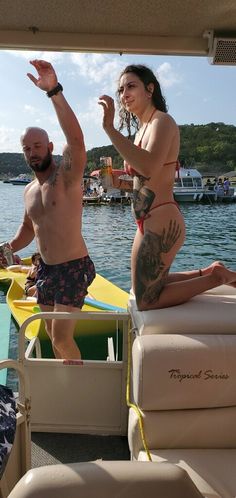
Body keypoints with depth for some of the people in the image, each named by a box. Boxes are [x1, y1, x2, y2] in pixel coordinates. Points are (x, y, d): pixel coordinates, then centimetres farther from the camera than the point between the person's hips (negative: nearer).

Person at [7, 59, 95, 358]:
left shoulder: (67, 176, -12)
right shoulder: (29, 190, 10)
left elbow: (76, 139, -32)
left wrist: (54, 91, -39)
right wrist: (9, 249, 7)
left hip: (73, 268, -7)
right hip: (45, 269, 7)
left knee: (62, 338, -7)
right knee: (53, 333, 17)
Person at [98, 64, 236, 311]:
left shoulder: (162, 121, -11)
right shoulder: (143, 128, 17)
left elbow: (149, 167, -31)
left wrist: (110, 128, -30)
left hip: (160, 223, -10)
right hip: (149, 222, 10)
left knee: (146, 300, 0)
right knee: (150, 286, 23)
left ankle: (216, 277, 7)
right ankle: (209, 271, 26)